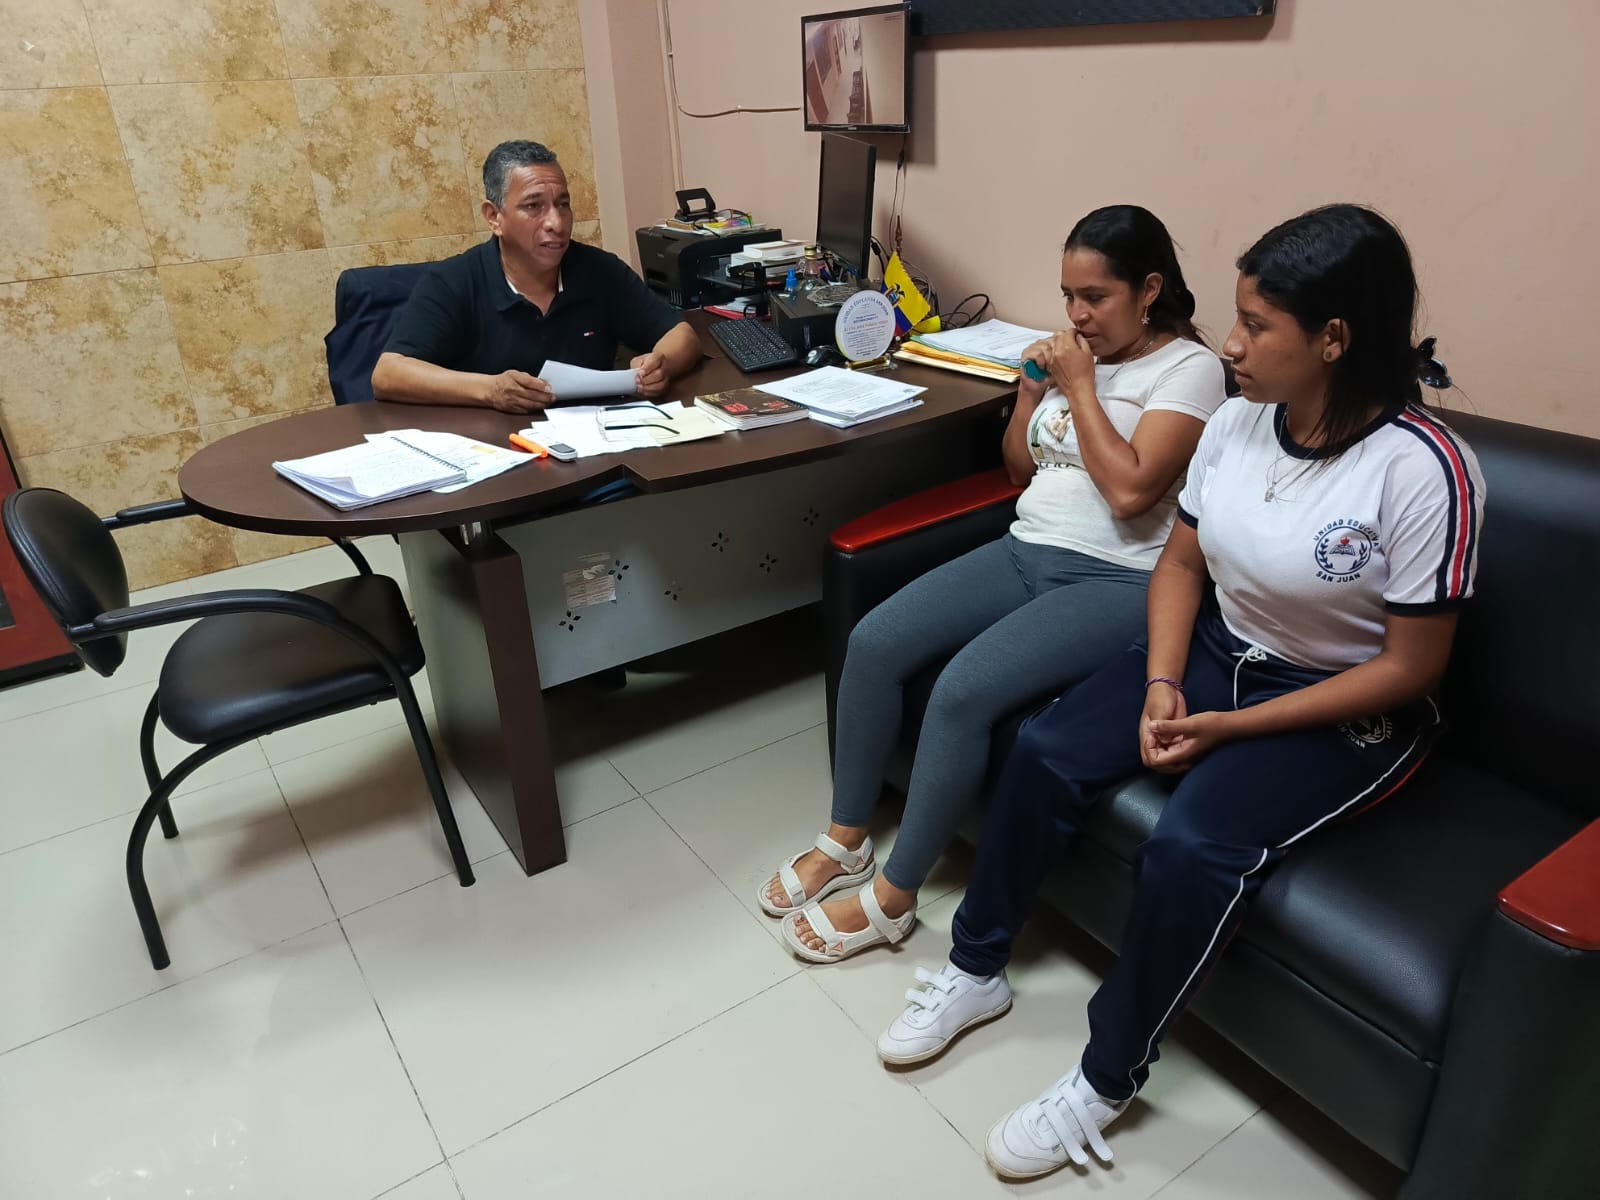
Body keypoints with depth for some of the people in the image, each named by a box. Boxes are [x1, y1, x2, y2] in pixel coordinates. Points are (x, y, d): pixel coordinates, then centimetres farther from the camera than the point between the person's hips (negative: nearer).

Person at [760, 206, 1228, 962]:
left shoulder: (1189, 368, -6)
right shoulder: (1076, 353, 15)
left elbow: (1130, 490, -19)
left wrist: (1079, 388, -11)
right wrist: (1030, 391, 2)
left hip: (1116, 581, -7)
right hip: (1024, 552, 7)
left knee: (963, 689, -29)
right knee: (873, 643, -11)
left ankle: (891, 897, -10)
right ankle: (846, 840, 5)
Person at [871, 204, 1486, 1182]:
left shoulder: (1424, 470, -22)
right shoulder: (1238, 421, -5)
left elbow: (1410, 667, -17)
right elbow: (1183, 561, 5)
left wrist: (1229, 728, -20)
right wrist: (1160, 685, -11)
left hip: (1345, 713, -5)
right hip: (1215, 651, 6)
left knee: (1191, 850, -28)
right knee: (1045, 754, -13)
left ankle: (1109, 1079, -2)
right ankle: (977, 970, 8)